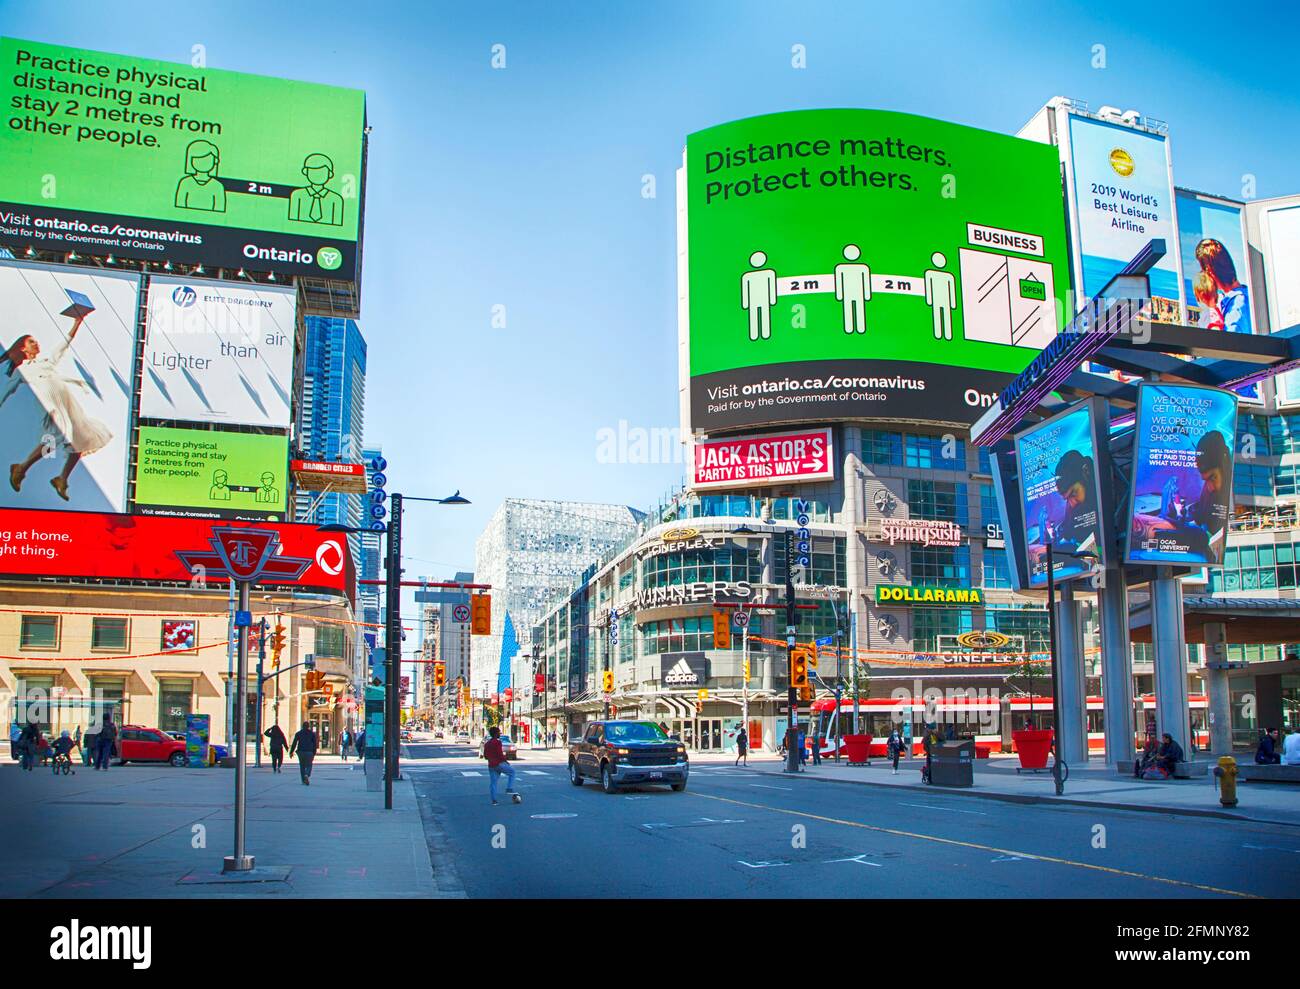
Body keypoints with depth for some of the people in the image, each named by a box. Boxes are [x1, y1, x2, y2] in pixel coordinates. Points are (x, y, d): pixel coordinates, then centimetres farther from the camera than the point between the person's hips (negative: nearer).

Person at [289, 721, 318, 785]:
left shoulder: (298, 733, 6)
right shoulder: (312, 733, 5)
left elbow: (294, 743, 1)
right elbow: (314, 744, 3)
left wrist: (291, 752, 3)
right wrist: (314, 753, 7)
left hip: (300, 751, 1)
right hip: (309, 752, -1)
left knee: (302, 766, 13)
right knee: (309, 765, 5)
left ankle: (304, 781, 11)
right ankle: (307, 775, -24)